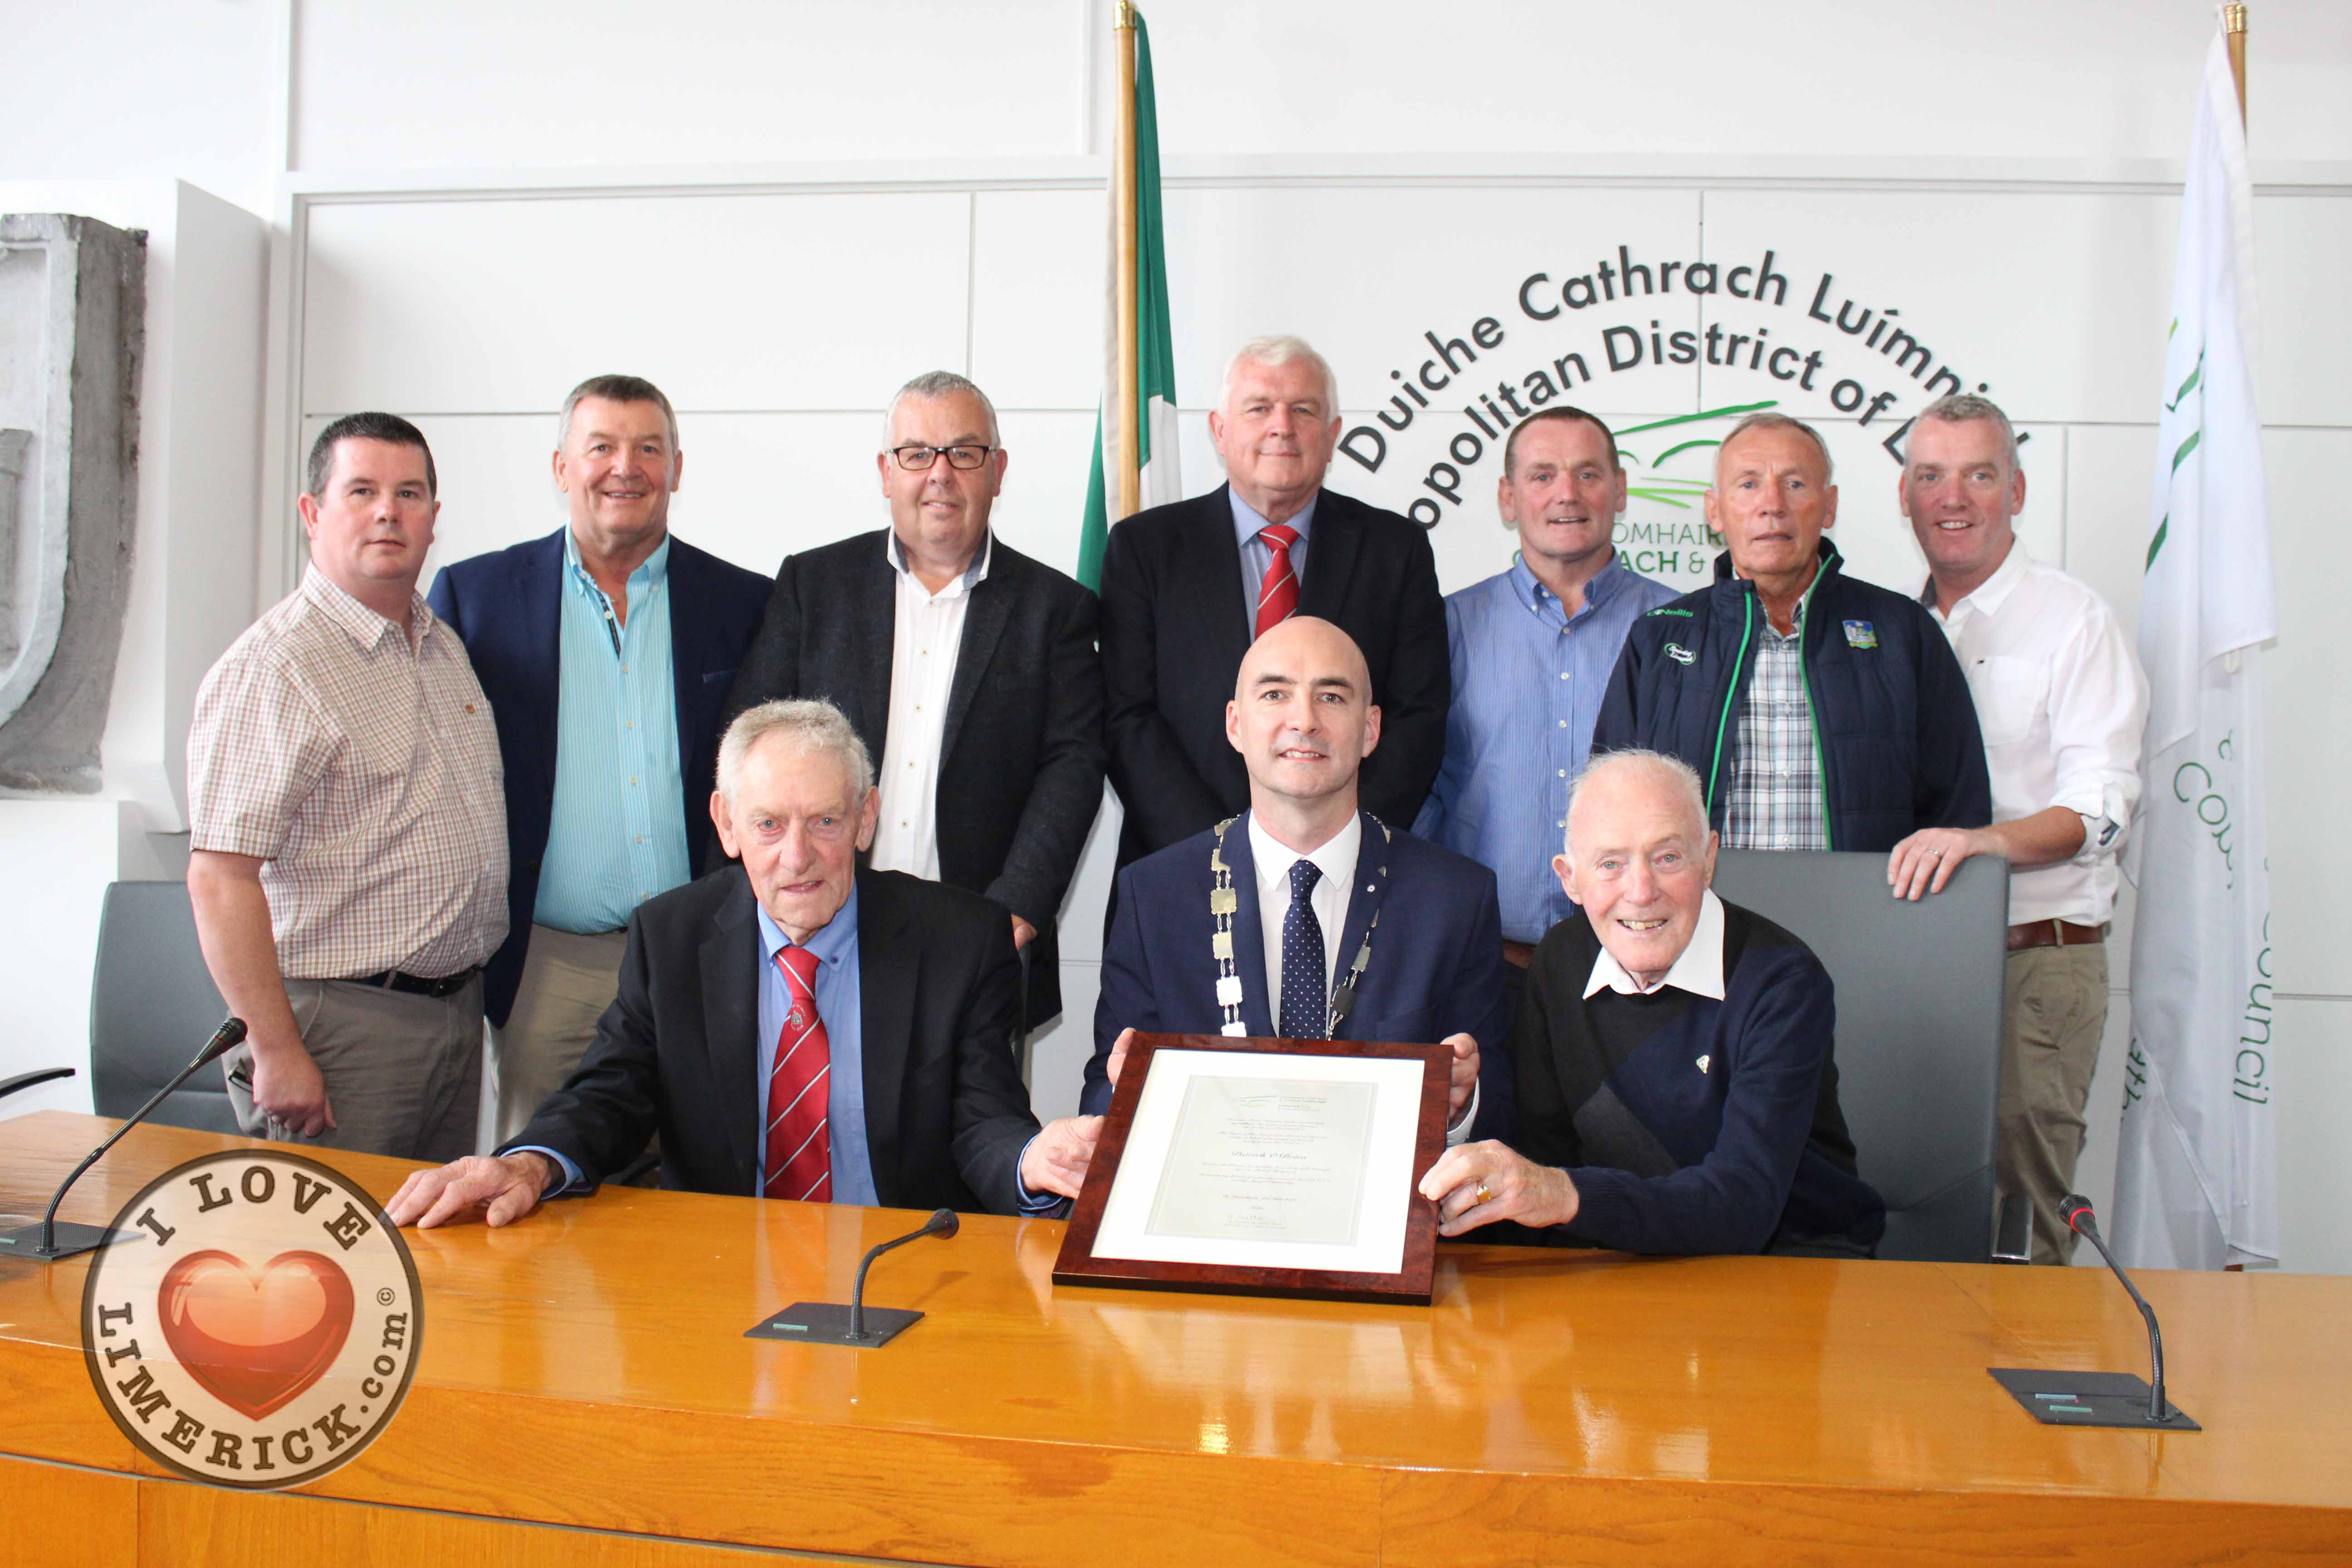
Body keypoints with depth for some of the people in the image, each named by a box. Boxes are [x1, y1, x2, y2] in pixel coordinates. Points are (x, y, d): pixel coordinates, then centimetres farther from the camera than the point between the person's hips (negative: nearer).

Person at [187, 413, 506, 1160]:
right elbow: (220, 880, -19)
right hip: (341, 1021, -7)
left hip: (457, 1008, 8)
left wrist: (472, 991, 14)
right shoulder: (272, 668, -14)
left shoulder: (446, 647, 12)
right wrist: (276, 1053, -20)